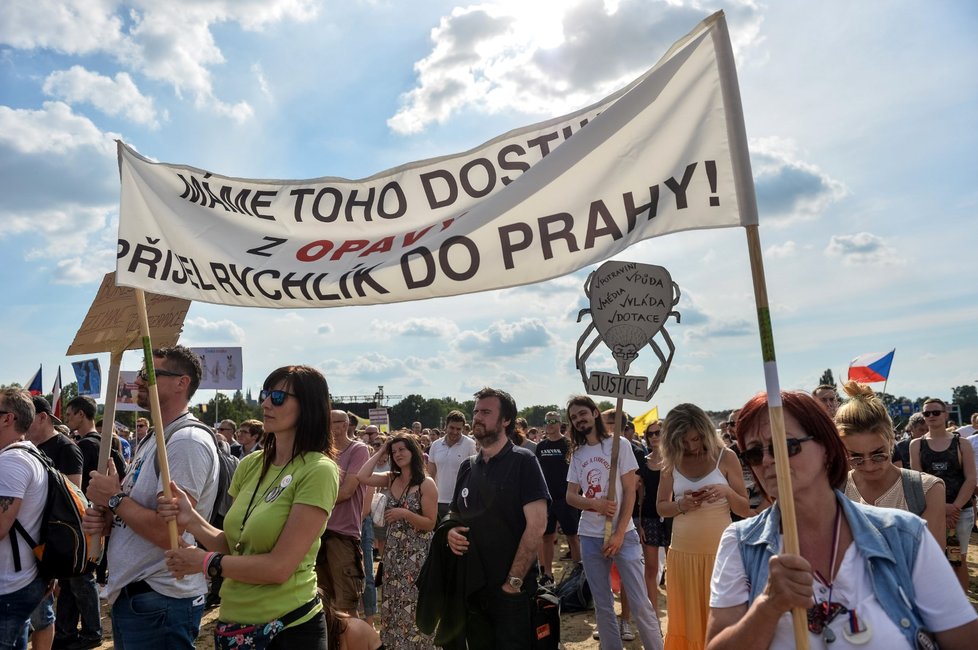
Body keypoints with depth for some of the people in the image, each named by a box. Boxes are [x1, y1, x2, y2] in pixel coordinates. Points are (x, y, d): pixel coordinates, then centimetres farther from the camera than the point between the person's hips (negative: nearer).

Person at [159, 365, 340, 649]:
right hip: (234, 622, 7)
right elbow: (234, 545, 6)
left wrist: (204, 561, -11)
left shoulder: (318, 470, -18)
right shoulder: (251, 464, 4)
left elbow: (279, 567, -20)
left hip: (288, 627, -6)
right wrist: (192, 520, -10)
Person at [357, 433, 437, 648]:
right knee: (392, 603, 14)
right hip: (393, 550, 5)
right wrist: (380, 452, -4)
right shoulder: (391, 479, 5)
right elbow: (362, 477, -11)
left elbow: (430, 524, -12)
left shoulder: (426, 483, -11)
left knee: (412, 605, 3)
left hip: (416, 553, -5)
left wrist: (405, 513, -24)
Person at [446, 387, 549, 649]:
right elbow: (454, 513, 20)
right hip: (471, 587, 6)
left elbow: (537, 524, -16)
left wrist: (514, 580, -18)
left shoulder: (522, 461, -10)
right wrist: (450, 531, -3)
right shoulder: (468, 467, 9)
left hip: (511, 591, -6)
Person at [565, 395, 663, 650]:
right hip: (590, 536, 4)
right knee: (603, 606, 10)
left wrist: (618, 534, -12)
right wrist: (596, 503, -15)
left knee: (640, 604, -4)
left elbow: (630, 491, -7)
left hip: (623, 534, -4)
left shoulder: (619, 444, -4)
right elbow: (570, 496, 6)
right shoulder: (578, 454, 8)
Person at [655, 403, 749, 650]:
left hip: (719, 552, -2)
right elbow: (661, 507, 6)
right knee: (684, 619, 10)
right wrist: (681, 504, -14)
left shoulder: (725, 457, -4)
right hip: (682, 552, 2)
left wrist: (727, 492, -20)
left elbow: (745, 509, 0)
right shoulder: (672, 461, 2)